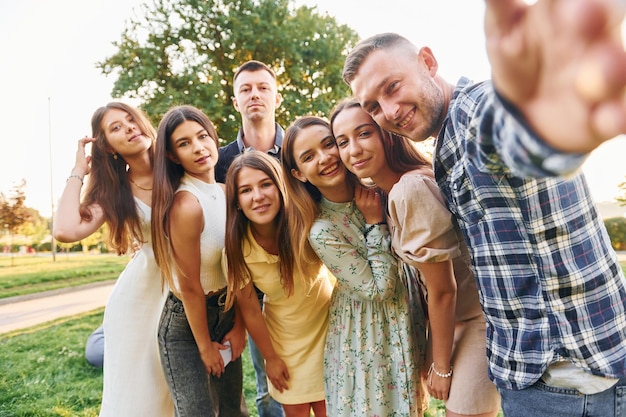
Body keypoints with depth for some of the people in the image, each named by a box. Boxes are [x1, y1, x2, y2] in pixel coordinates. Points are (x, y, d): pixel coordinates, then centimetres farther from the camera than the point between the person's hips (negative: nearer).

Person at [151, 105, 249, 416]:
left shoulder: (227, 193, -3)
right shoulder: (186, 204, -25)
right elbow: (190, 288, -20)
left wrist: (239, 326, 0)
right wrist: (205, 346, -9)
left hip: (226, 316, 7)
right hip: (186, 325, -7)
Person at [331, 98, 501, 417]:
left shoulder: (411, 189, -28)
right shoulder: (384, 191, 1)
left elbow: (442, 291, -22)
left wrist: (441, 366, -9)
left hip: (478, 320, -8)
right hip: (452, 316, 9)